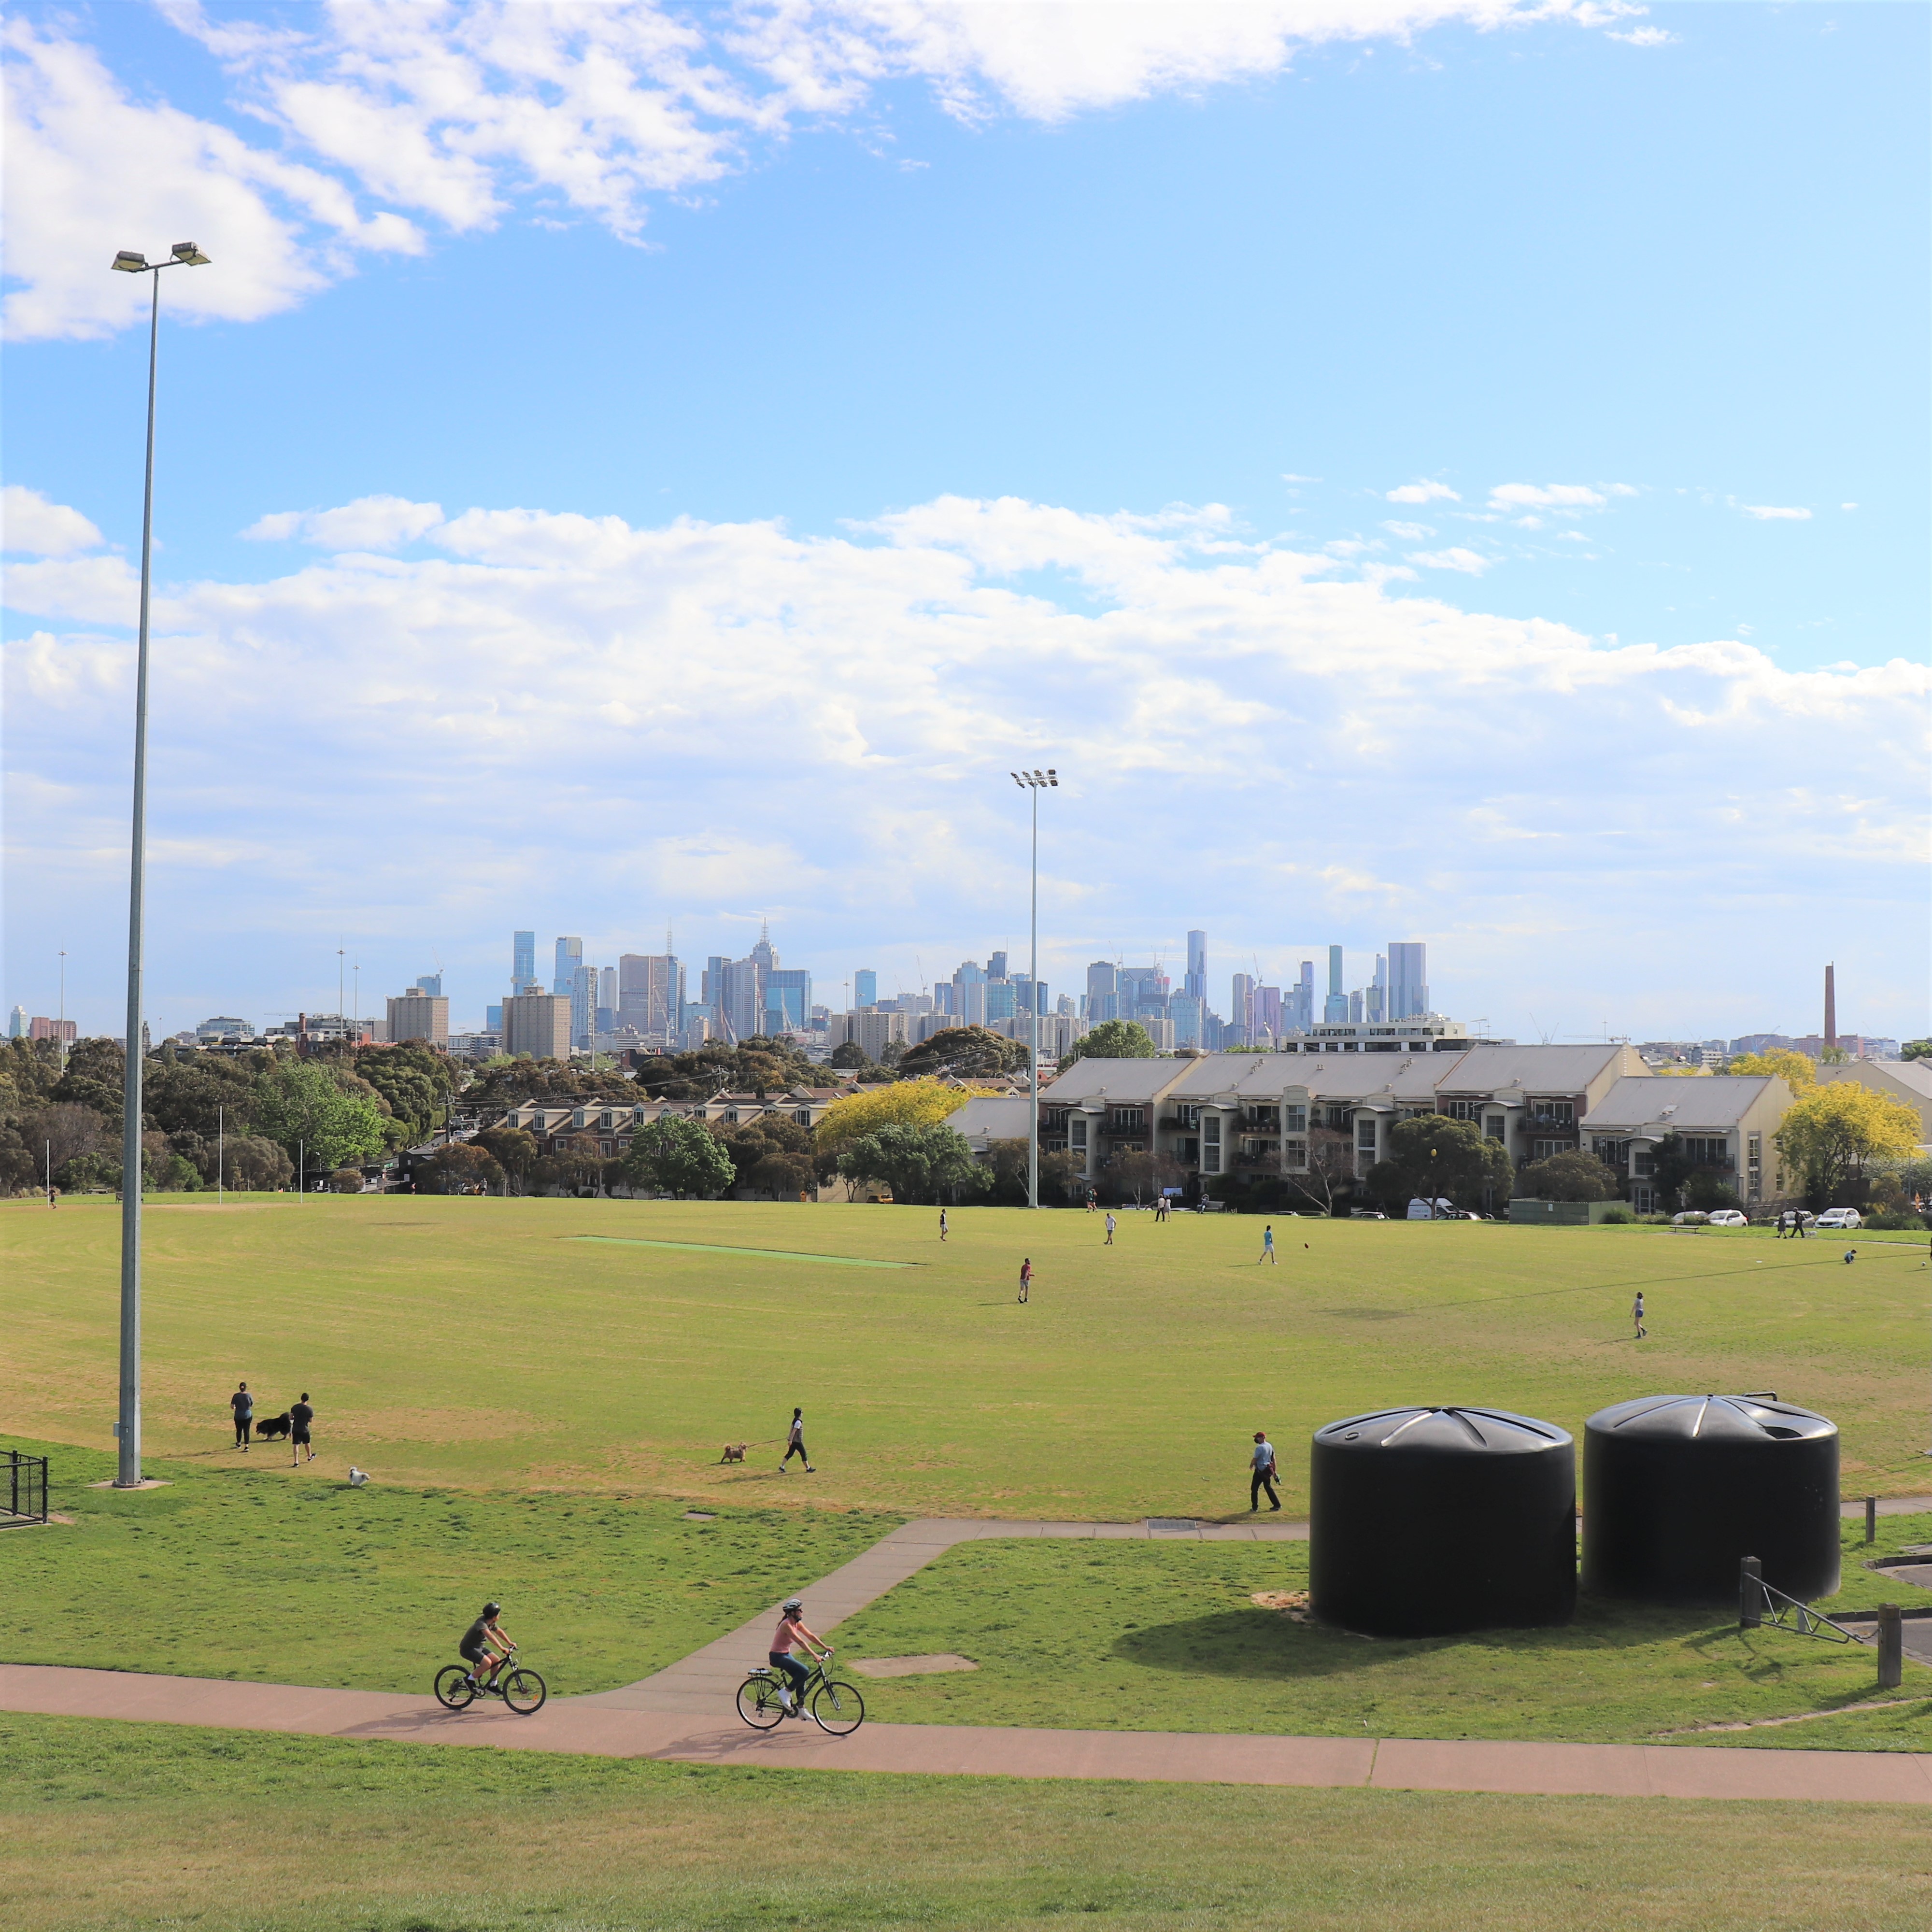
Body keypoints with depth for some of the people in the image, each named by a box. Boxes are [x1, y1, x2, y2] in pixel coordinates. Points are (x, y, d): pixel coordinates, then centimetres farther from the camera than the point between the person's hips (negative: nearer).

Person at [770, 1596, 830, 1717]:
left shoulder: (797, 1624, 3)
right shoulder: (787, 1625, -25)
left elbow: (811, 1636, 5)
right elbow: (800, 1642, -31)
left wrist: (825, 1647, -3)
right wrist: (815, 1655, -35)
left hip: (786, 1655, 9)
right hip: (778, 1657, -9)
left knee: (801, 1678, 6)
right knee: (804, 1672, -22)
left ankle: (800, 1709, 16)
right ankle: (786, 1692, -5)